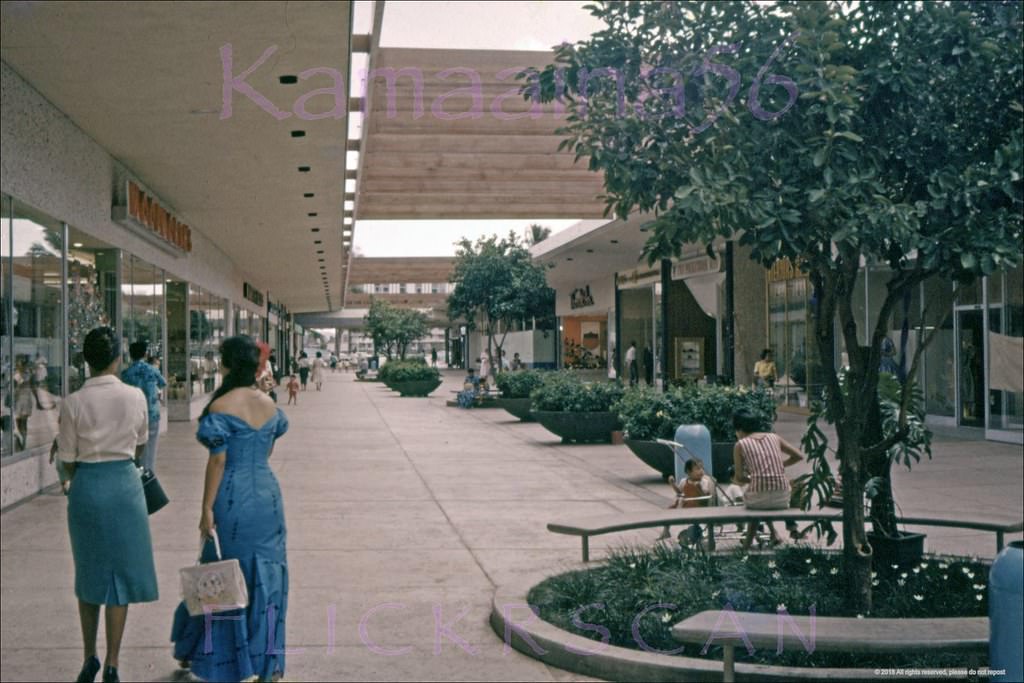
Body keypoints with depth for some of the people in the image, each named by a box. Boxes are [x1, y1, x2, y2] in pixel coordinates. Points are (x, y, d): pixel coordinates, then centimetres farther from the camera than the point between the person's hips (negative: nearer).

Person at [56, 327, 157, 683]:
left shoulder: (73, 403, -8)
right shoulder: (136, 396, -5)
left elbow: (67, 460, -2)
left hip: (86, 486, 0)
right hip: (125, 483, 0)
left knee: (88, 573, 16)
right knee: (121, 572, 7)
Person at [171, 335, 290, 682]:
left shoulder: (221, 406, -13)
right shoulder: (269, 404, 5)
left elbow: (218, 460, -15)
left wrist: (207, 508, -11)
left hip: (233, 498, -5)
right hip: (268, 495, 5)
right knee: (267, 578, 10)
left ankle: (197, 653, 22)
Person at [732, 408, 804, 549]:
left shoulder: (740, 445, 1)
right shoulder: (775, 438, 11)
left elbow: (739, 479, 3)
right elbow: (799, 456, 15)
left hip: (758, 499, -3)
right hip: (782, 499, 3)